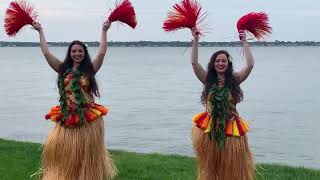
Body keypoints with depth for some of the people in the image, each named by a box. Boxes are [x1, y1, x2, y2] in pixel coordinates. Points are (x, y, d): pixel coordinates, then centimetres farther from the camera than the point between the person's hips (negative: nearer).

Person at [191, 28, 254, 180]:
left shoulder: (234, 79, -1)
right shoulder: (208, 80, 2)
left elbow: (250, 65, -13)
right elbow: (194, 62, -6)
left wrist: (244, 42, -12)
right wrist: (196, 41, -8)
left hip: (231, 128, -1)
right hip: (209, 129, 1)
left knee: (233, 167, 6)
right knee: (211, 166, 11)